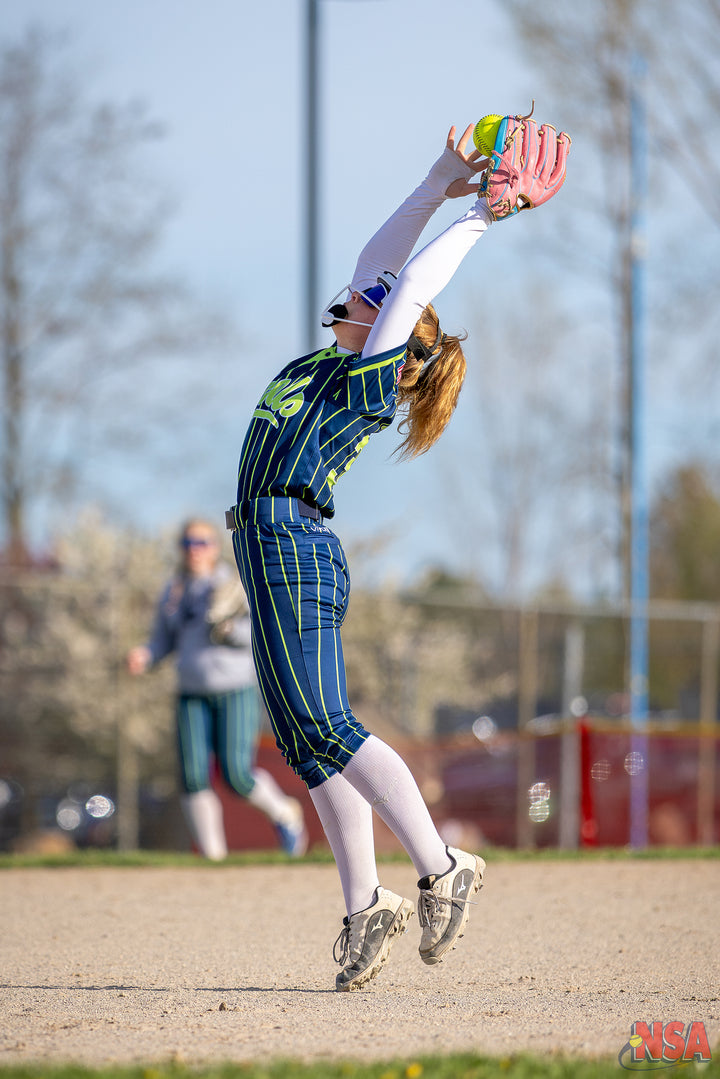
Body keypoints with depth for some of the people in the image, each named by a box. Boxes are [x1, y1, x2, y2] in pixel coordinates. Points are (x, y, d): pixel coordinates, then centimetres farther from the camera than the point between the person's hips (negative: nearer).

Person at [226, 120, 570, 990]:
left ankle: (441, 870, -14)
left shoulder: (372, 382, -6)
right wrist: (436, 191, 20)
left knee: (321, 726, -15)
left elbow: (407, 285, -9)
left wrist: (476, 222, -1)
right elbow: (375, 268, 21)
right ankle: (366, 908, 4)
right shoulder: (339, 363, 17)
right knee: (308, 738, 5)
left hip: (294, 549, -9)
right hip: (272, 547, 9)